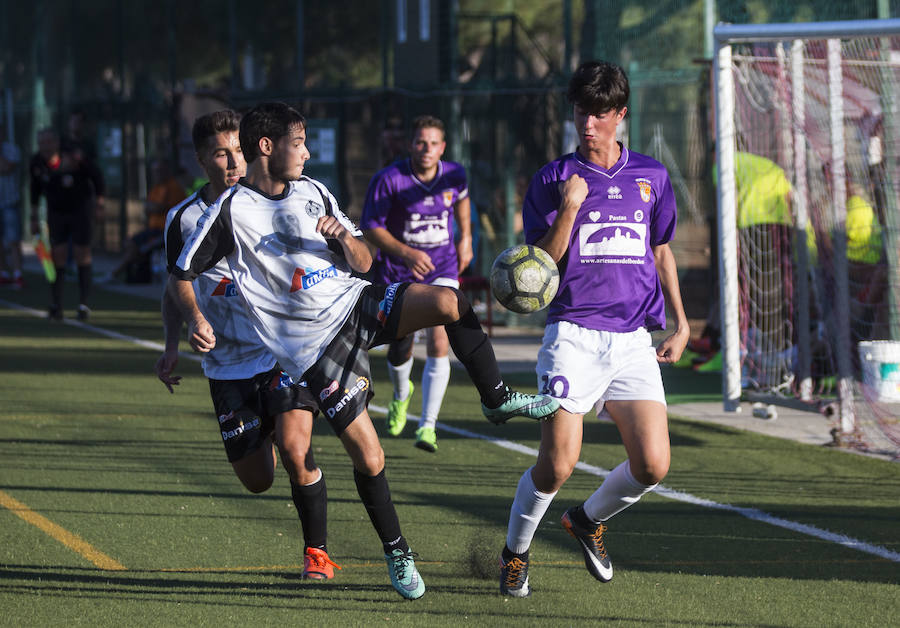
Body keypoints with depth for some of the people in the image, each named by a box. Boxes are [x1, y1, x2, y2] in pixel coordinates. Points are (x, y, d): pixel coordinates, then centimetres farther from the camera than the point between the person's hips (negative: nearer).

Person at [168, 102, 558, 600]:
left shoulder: (313, 192, 10)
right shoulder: (230, 213, -6)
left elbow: (363, 262, 12)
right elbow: (180, 276, 0)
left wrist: (345, 237, -10)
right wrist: (195, 320, -20)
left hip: (357, 303, 5)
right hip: (316, 347, -4)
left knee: (448, 302, -24)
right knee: (368, 459, -10)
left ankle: (496, 400, -5)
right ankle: (396, 553, 12)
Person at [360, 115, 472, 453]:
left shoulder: (454, 175, -7)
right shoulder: (388, 180, -18)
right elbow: (370, 227, -13)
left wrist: (465, 238, 20)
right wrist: (406, 253, -26)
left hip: (442, 271, 1)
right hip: (398, 273, -1)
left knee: (439, 344, -16)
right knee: (399, 351, 8)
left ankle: (428, 426, -13)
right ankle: (401, 394, 45)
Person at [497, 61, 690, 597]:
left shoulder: (651, 176, 12)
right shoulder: (554, 180, 3)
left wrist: (680, 322, 17)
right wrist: (570, 209, -15)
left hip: (633, 340, 3)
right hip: (574, 335, -3)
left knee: (653, 466, -9)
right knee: (558, 463, -14)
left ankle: (589, 519, 22)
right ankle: (515, 552, 12)